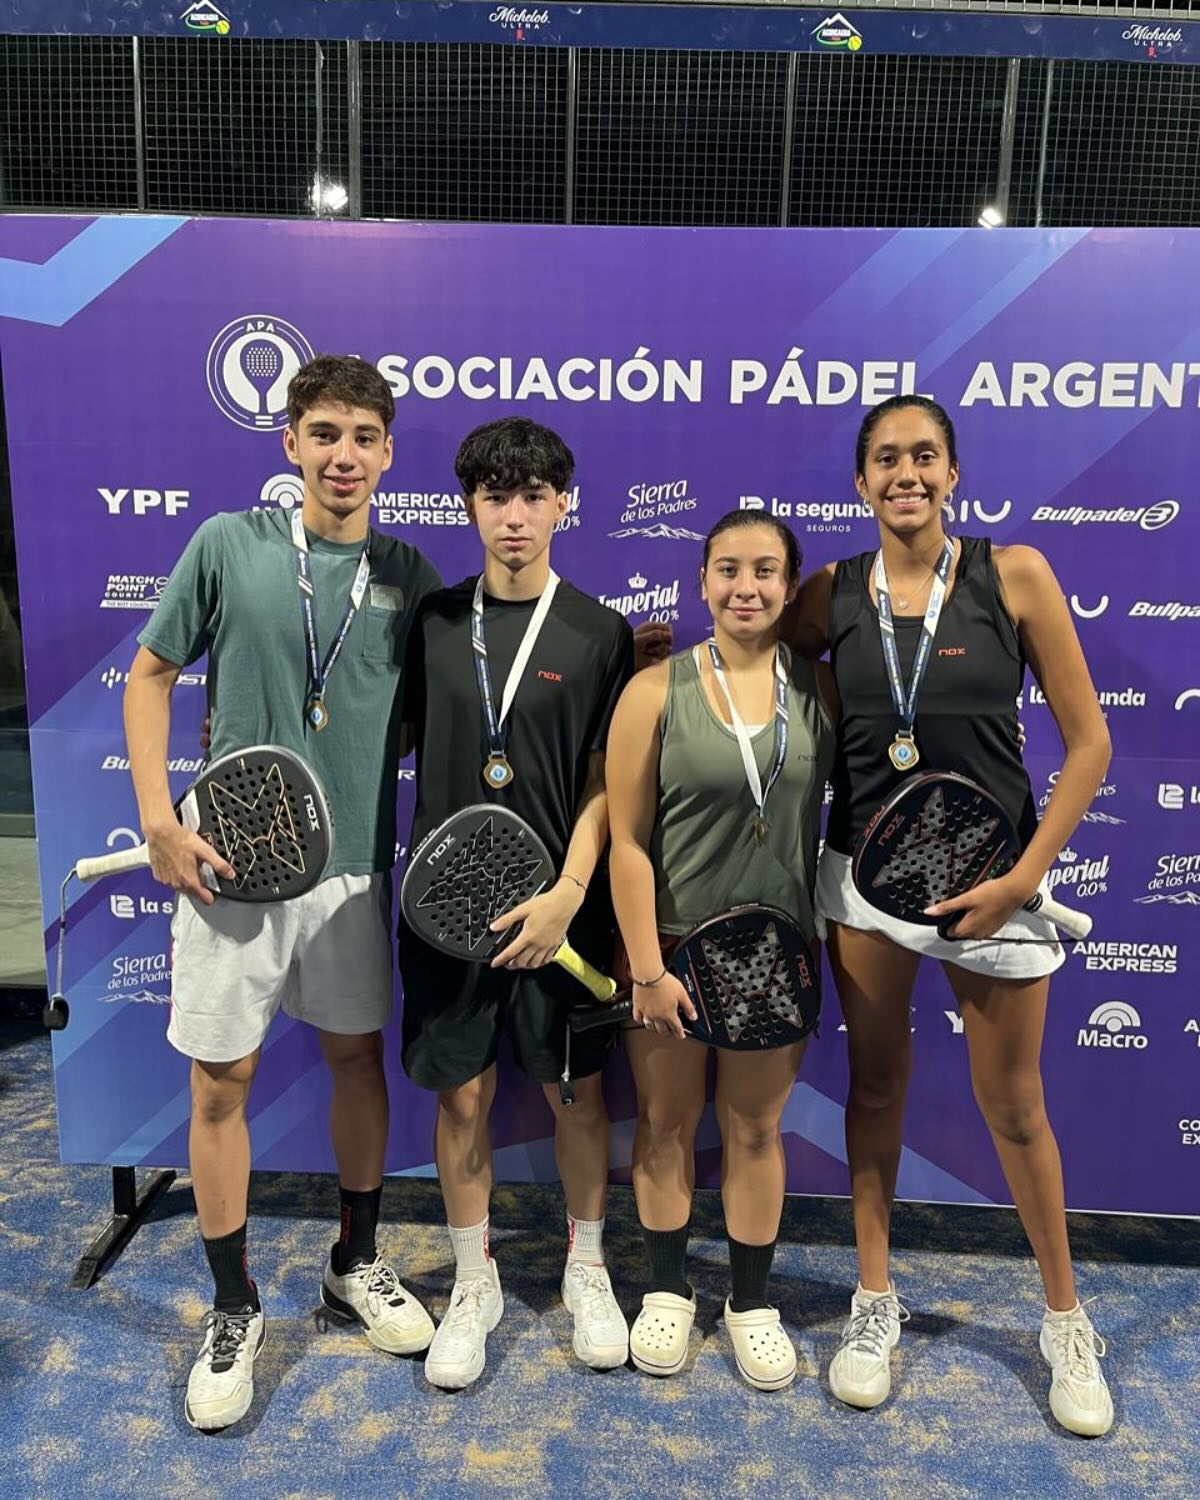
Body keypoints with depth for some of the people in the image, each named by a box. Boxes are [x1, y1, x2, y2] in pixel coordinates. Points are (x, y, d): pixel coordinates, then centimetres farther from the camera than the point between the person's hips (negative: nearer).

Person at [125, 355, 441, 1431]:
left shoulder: (410, 576, 2)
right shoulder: (229, 545, -4)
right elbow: (151, 675, 2)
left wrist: (366, 774, -8)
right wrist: (159, 821, -6)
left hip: (355, 861, 2)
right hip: (234, 860, -2)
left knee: (358, 1055, 14)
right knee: (221, 1082, 6)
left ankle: (358, 1264, 36)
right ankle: (234, 1308, 26)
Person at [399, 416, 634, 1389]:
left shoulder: (600, 633, -3)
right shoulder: (434, 619, 4)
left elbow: (605, 783, -5)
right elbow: (403, 741, 11)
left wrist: (566, 893, -14)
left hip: (558, 905, -1)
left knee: (576, 1091, 11)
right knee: (462, 1096, 10)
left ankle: (587, 1269, 35)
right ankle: (474, 1287, 31)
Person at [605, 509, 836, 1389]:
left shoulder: (821, 688, -3)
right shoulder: (657, 689, -9)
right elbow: (627, 838, -10)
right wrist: (648, 969, -12)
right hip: (672, 943, -1)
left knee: (756, 1128, 14)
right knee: (666, 1120, 14)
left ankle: (753, 1302, 35)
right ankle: (668, 1289, 37)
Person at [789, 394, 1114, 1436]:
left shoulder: (1013, 576, -7)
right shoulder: (831, 595, -1)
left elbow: (1088, 742, -7)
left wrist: (1023, 879, -11)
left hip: (990, 877, -2)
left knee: (1013, 1105, 11)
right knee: (876, 1086, 14)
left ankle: (1066, 1320, 34)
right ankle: (876, 1302, 34)